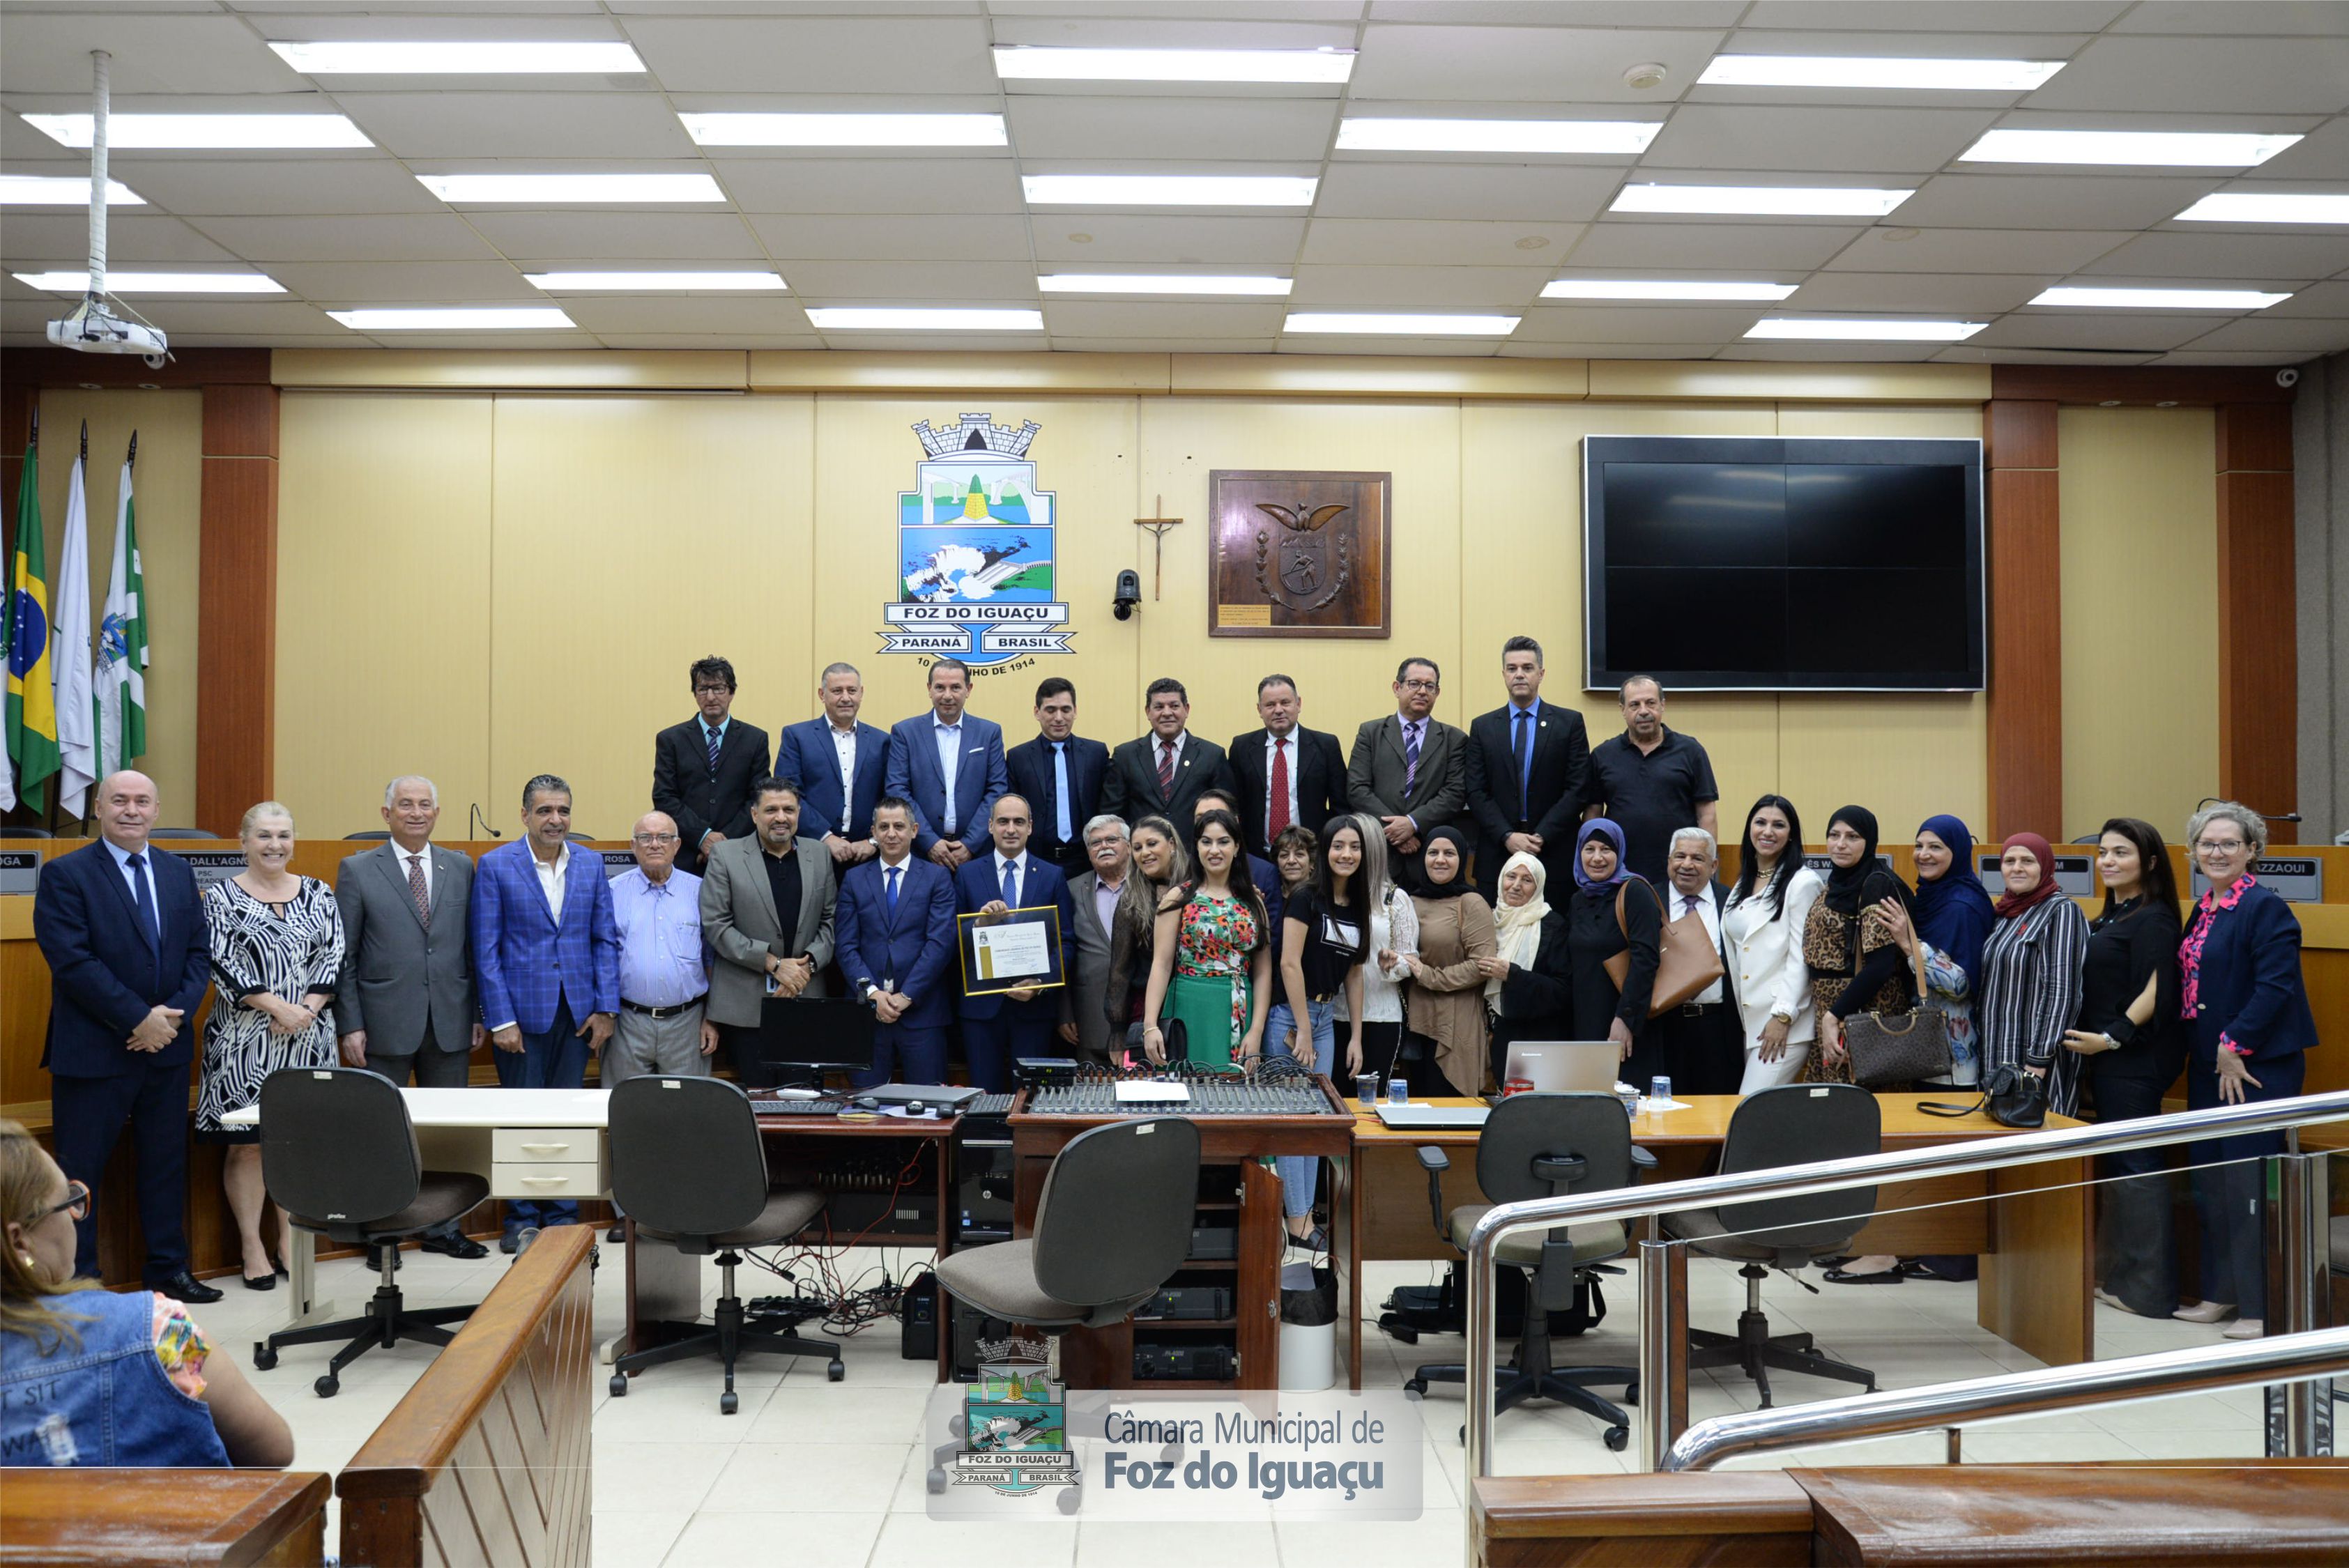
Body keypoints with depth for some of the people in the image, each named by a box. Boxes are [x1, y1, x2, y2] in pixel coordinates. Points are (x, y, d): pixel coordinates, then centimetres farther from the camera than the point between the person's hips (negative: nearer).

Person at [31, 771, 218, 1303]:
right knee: (79, 1172, 3)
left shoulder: (178, 873, 10)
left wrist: (174, 1014, -9)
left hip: (167, 1047, 5)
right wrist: (138, 1019, -18)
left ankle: (168, 1268, 23)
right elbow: (73, 961, -14)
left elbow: (199, 953, 7)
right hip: (93, 1052, -5)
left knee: (167, 1163, 12)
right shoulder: (64, 875, -6)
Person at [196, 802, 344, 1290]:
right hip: (245, 1037, -3)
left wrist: (309, 1007, -11)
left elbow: (333, 956, 4)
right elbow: (223, 963, -8)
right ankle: (252, 1246, 10)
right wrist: (278, 1007, -15)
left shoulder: (318, 895, 9)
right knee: (246, 1142, 0)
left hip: (308, 1035, 3)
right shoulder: (222, 897, 0)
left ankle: (290, 1240, 17)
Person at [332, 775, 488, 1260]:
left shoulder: (462, 867, 8)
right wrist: (350, 1025, -7)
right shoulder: (357, 869, 1)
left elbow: (474, 945, 9)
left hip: (450, 1023, 3)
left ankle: (443, 1228, 20)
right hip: (386, 1024, -3)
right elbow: (344, 956, -1)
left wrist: (479, 1013, 5)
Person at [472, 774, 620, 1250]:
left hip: (577, 1011, 3)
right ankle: (522, 1219, 15)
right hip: (521, 1010, -3)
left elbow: (605, 939, 8)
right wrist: (501, 1019, -10)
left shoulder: (591, 864, 7)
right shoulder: (495, 866, -3)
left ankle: (563, 1215, 19)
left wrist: (606, 1008, 0)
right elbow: (486, 948, -4)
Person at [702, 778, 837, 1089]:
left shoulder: (820, 854, 11)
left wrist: (808, 963, -7)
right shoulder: (726, 856, 1)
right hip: (747, 1005, -2)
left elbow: (830, 920, 10)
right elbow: (715, 925, -6)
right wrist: (773, 963, -10)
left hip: (806, 1002, 3)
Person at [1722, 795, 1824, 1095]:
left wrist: (1783, 1017, -17)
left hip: (1784, 1024, -7)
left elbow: (1801, 956, -12)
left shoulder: (1803, 882, -7)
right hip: (1748, 1021, 7)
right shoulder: (1743, 884, 16)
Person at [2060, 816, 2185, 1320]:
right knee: (2118, 1165, 13)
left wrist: (2111, 1038, -18)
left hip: (2136, 1058, -10)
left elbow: (2156, 994, -19)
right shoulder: (2109, 919, 16)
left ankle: (2147, 1288, 2)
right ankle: (2118, 1275, 20)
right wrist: (2086, 1041, 12)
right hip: (2107, 1058, 10)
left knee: (2136, 1165, -5)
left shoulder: (2153, 919, -12)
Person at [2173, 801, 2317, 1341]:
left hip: (2257, 1067, -9)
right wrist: (2207, 1052, 12)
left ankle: (2263, 1306, 4)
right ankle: (2221, 1294, 25)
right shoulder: (2203, 911, 14)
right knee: (2212, 1183, 14)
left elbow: (2275, 987, -20)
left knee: (2249, 1185, -6)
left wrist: (2235, 1047, -18)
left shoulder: (2265, 908, -12)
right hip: (2209, 1064, 9)